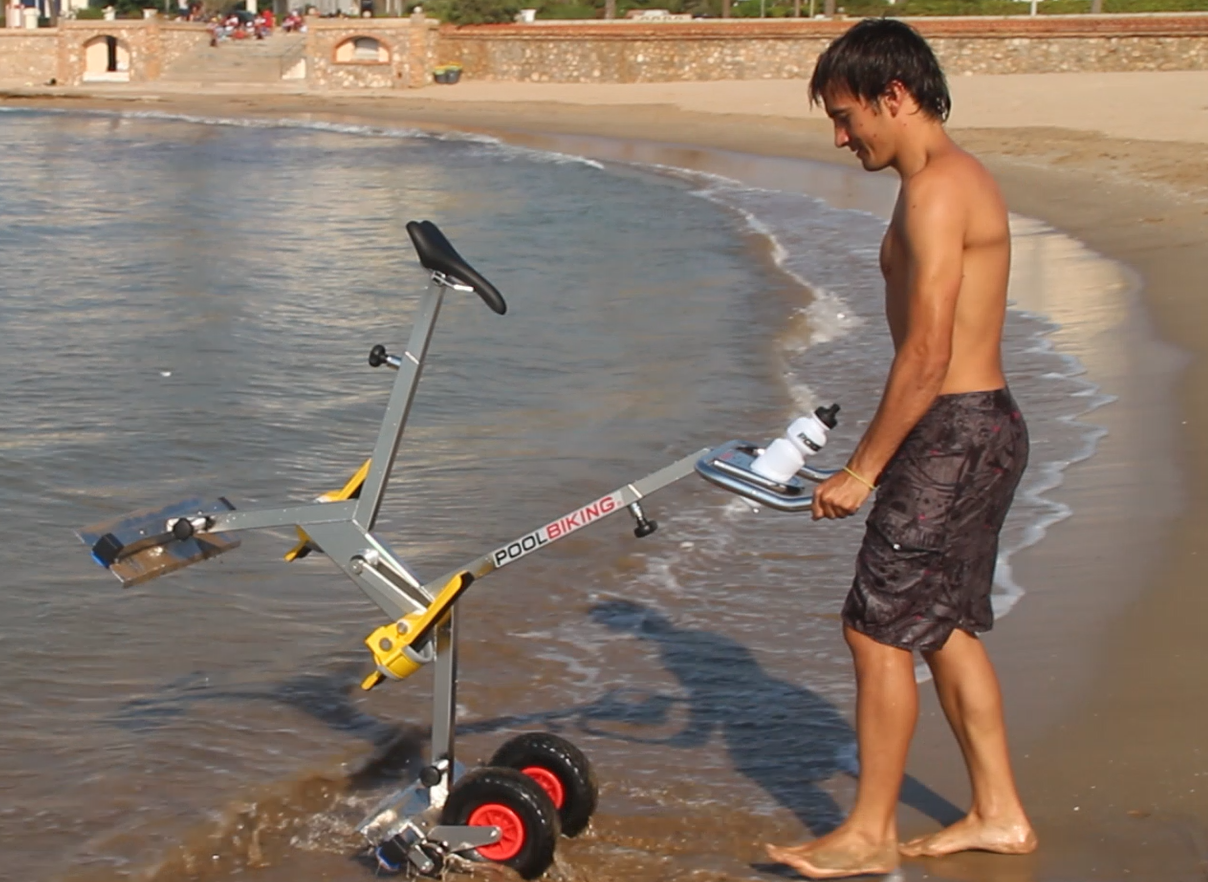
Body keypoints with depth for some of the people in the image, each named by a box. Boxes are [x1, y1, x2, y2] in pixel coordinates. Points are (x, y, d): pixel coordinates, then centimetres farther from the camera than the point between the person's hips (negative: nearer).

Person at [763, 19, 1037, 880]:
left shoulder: (935, 191, -17)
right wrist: (881, 455, 20)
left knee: (880, 627, -2)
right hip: (985, 425, 10)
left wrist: (863, 469, -17)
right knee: (944, 624, 17)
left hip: (954, 433, -10)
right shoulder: (960, 177, 15)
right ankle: (999, 813, 26)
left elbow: (926, 356, -22)